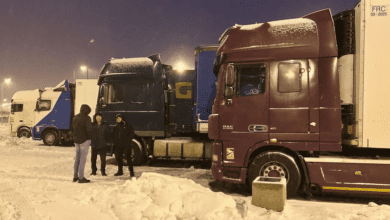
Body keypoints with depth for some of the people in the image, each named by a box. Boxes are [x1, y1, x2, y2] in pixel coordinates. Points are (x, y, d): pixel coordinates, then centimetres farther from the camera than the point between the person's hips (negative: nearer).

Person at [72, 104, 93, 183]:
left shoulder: (75, 118, 11)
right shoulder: (86, 118, -12)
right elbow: (89, 129, -20)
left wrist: (75, 137, 13)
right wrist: (89, 136, -6)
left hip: (76, 141, 7)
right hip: (84, 140, -7)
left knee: (77, 158, 16)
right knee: (83, 158, -3)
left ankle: (75, 176, 22)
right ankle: (81, 177, -1)